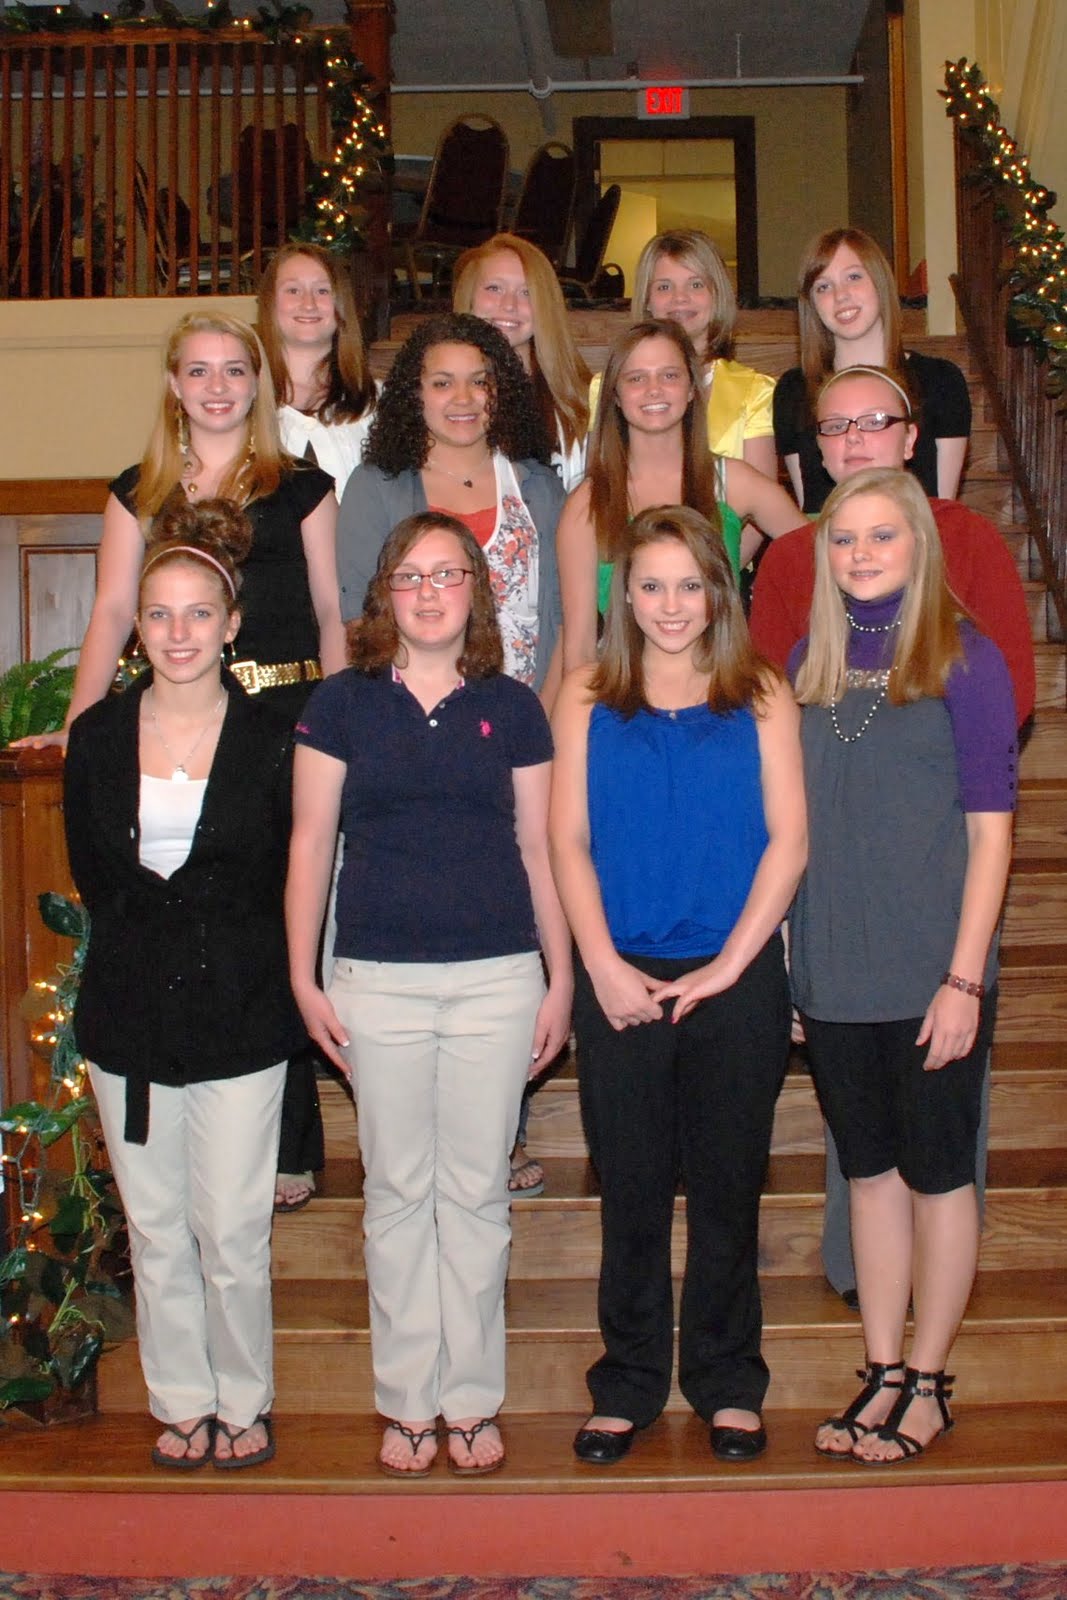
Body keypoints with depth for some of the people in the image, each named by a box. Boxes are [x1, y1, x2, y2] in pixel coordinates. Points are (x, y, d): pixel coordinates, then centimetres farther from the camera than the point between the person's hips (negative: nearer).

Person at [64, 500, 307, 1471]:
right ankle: (182, 1403, 27)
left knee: (233, 1232, 1)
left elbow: (289, 878, 1)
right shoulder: (99, 734, 5)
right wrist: (149, 932, 6)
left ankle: (242, 1404, 21)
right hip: (129, 1011, 3)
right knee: (155, 1229, 10)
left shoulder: (273, 739, -4)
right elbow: (91, 872, 12)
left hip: (239, 1015, -3)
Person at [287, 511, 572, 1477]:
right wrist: (304, 978, 0)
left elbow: (540, 849, 9)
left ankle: (473, 1400, 19)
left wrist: (562, 979, 7)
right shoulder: (342, 704, 3)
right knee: (397, 1193, 7)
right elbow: (310, 846, 4)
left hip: (498, 979, 0)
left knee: (478, 1192, 7)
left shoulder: (512, 708, 6)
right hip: (379, 980, 0)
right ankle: (408, 1403, 19)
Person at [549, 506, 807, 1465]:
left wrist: (725, 967, -9)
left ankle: (727, 1385, 24)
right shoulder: (587, 700, 6)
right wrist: (604, 968, -8)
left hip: (736, 981, 0)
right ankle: (629, 1386, 22)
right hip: (621, 983, 1)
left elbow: (787, 842, -2)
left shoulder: (760, 697, 3)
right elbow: (568, 841, 2)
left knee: (728, 1189, 8)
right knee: (630, 1192, 8)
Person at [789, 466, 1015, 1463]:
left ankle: (927, 1383, 20)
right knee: (870, 1170, 13)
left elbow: (990, 827, -7)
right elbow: (792, 816, 11)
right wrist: (787, 956, 5)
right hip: (834, 971, 4)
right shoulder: (811, 662, 8)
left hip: (933, 969, -4)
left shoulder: (963, 658, -6)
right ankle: (883, 1375, 25)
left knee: (936, 1173, 6)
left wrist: (963, 977, -12)